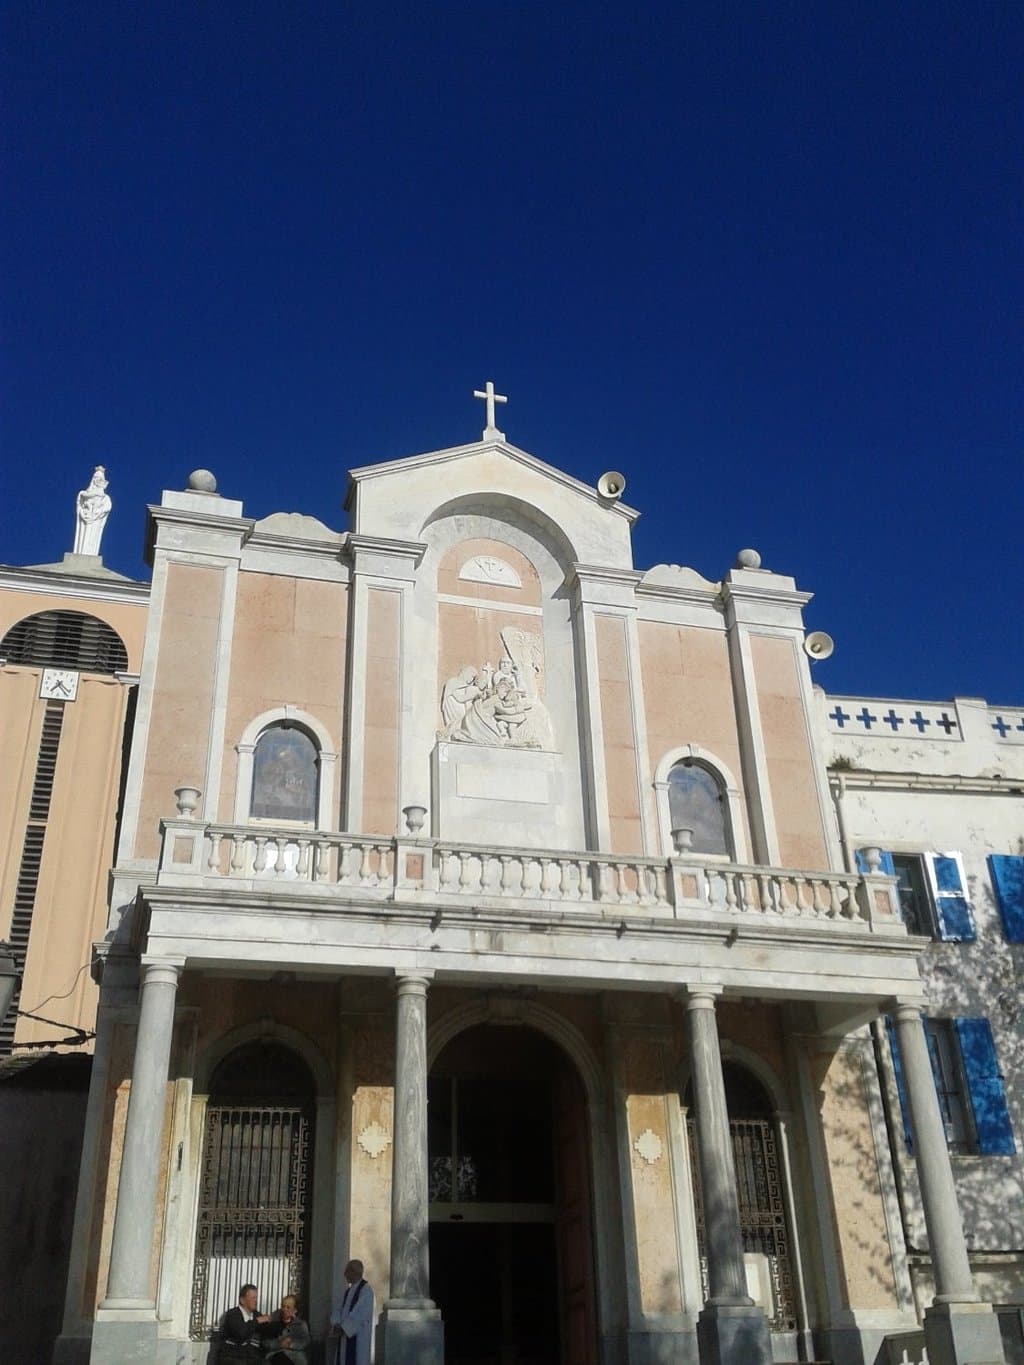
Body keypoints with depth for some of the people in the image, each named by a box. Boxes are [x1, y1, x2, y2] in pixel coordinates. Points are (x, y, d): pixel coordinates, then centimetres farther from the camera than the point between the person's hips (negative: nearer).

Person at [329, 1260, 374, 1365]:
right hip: (345, 1336, 8)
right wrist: (336, 1325, -8)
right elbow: (341, 1310, 10)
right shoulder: (348, 1291, 15)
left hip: (358, 1337, -8)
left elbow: (359, 1315, -19)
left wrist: (343, 1329, -19)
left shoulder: (366, 1290, -12)